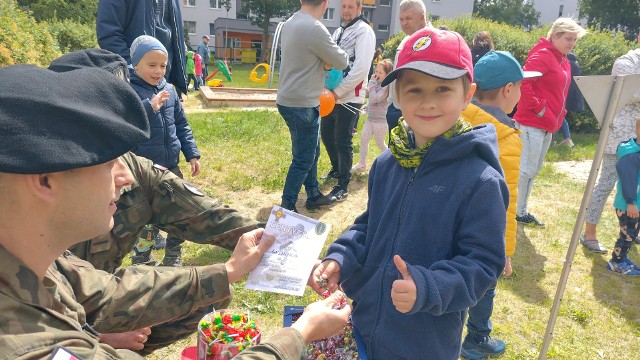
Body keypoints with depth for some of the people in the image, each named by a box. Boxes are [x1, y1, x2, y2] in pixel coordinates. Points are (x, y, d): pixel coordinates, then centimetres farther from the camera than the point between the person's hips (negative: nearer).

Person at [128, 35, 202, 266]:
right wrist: (149, 106, -30)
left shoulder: (169, 91, 8)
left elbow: (182, 125, 15)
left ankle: (173, 256, 32)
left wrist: (192, 154, 11)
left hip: (171, 166, 6)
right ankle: (141, 260, 25)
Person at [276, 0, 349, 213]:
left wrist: (324, 63, 2)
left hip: (290, 100, 9)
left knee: (311, 153, 20)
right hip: (301, 105, -9)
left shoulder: (290, 23, 7)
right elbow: (341, 62, -9)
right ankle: (287, 209, 11)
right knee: (303, 159, 2)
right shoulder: (315, 28, -20)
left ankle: (314, 196, 33)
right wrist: (331, 60, 12)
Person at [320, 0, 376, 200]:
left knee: (343, 142, -4)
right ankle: (336, 169, 38)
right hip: (330, 97, 8)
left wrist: (337, 91, -19)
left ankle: (343, 186, 8)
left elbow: (361, 68, -18)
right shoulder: (338, 32, 16)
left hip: (349, 98, -8)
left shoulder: (364, 31, -8)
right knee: (326, 135, 16)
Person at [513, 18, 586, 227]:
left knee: (533, 170, 13)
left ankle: (521, 212, 22)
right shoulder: (542, 54, -11)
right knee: (526, 169, -9)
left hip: (549, 124, 10)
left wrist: (559, 115, 12)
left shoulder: (563, 62, 17)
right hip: (533, 122, -10)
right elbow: (523, 82, -24)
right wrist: (538, 108, -19)